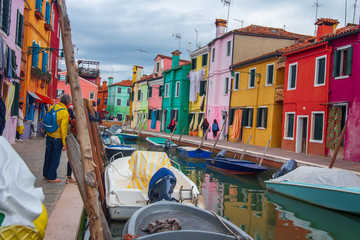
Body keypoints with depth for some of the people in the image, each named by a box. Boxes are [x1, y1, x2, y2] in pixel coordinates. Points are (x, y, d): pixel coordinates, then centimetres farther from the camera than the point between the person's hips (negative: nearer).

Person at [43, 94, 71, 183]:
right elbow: (63, 128, -20)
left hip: (49, 135, 6)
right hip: (58, 138, -6)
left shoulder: (53, 107, -1)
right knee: (55, 158, 5)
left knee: (48, 155, 18)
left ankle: (46, 175, 29)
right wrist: (65, 143, -15)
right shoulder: (65, 112, -19)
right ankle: (51, 177, 12)